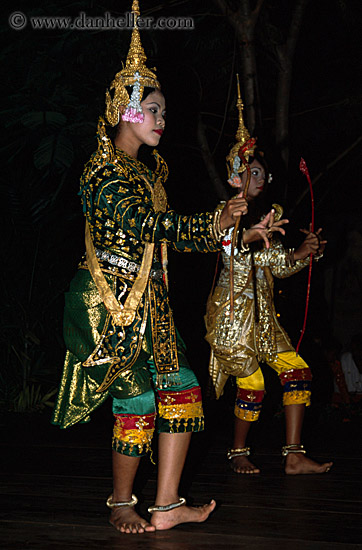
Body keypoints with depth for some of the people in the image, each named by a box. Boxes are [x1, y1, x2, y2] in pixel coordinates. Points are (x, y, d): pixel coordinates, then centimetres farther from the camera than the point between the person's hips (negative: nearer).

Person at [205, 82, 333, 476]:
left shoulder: (262, 217, 17)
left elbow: (278, 266, 15)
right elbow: (240, 254, -19)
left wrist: (310, 252, -2)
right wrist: (295, 254, -21)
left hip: (262, 312, 7)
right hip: (234, 310, -7)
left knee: (296, 370, -3)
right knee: (252, 383, -7)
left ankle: (294, 455, -2)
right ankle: (239, 453, 14)